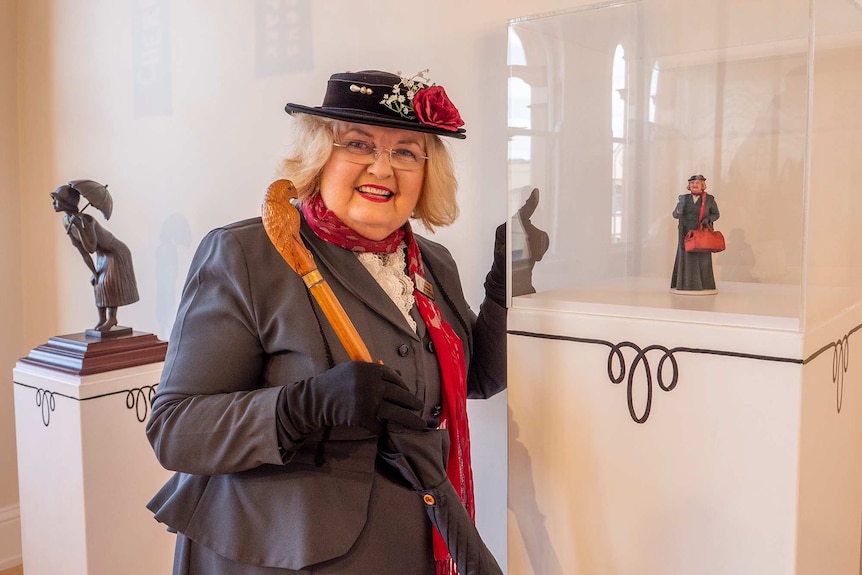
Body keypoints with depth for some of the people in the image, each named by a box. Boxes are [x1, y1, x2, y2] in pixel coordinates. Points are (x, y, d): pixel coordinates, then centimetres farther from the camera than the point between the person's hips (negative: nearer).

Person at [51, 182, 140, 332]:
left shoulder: (86, 220, -33)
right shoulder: (66, 221, -9)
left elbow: (91, 248, -38)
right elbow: (82, 251, -3)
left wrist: (79, 227, -44)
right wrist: (94, 272, -1)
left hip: (116, 253, -8)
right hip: (102, 256, 8)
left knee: (109, 282, -15)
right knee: (98, 283, 10)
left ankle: (111, 318, -1)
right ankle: (102, 319, 19)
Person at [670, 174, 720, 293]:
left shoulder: (709, 199, 0)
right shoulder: (684, 198, 5)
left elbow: (716, 214, 8)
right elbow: (675, 214, 6)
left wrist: (708, 219, -13)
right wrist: (678, 212, -17)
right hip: (686, 233, 2)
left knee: (702, 258, -1)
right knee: (686, 257, 1)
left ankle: (703, 285, 5)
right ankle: (685, 284, 6)